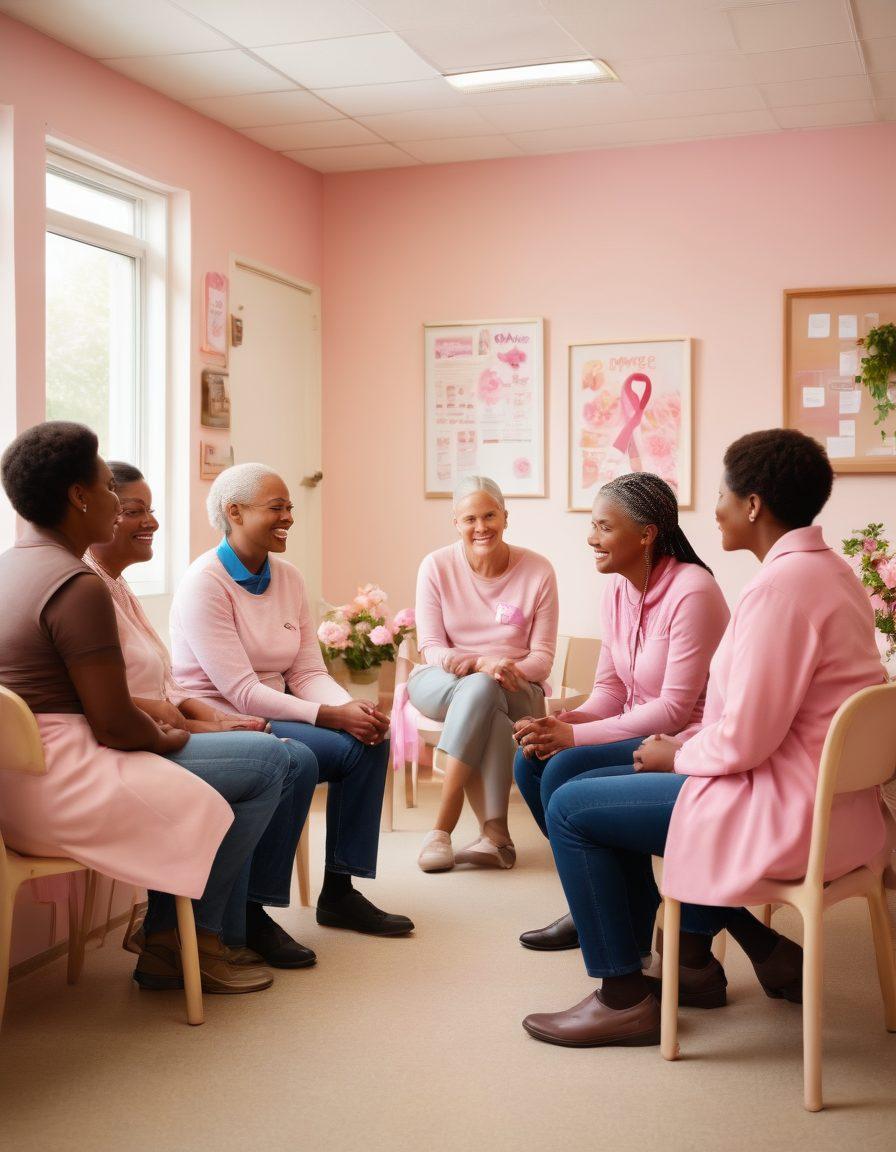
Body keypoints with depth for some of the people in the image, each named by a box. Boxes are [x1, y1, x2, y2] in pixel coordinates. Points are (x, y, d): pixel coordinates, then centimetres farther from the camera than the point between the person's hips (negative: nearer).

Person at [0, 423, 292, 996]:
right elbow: (115, 727, -19)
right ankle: (181, 943, 6)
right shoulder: (79, 587, -18)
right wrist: (165, 738, 1)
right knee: (267, 759, -4)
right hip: (62, 788, -11)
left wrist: (149, 718, 13)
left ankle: (169, 933, 22)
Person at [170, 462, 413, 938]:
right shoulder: (205, 583, -15)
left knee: (370, 741, -13)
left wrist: (354, 706, -17)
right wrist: (331, 716, -27)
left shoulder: (288, 578, 8)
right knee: (341, 748, -25)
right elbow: (240, 690, -21)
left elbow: (307, 673, 5)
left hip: (271, 713, 7)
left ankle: (339, 890, -3)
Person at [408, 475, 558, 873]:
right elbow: (432, 649, -6)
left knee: (481, 690, -35)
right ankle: (495, 836, -37)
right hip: (439, 685, 0)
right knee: (482, 693, -35)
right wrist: (483, 663, -26)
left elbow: (542, 657, -3)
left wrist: (508, 669, -25)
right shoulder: (436, 567, -4)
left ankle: (442, 828, -35)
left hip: (515, 689, 0)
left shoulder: (538, 571, -4)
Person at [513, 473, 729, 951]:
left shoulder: (691, 591, -20)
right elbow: (610, 691, 9)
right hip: (641, 733, 8)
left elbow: (675, 709, -22)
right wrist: (561, 723, -12)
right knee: (530, 761, -10)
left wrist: (575, 736, -22)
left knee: (564, 771, -23)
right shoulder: (616, 590, 5)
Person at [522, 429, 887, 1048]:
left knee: (571, 808, -2)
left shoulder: (780, 586, -22)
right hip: (827, 797, 11)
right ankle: (695, 956, 26)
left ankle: (624, 997, 8)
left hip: (787, 812, -11)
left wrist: (676, 755, -4)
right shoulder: (832, 571, 11)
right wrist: (691, 743, 10)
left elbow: (744, 740, -24)